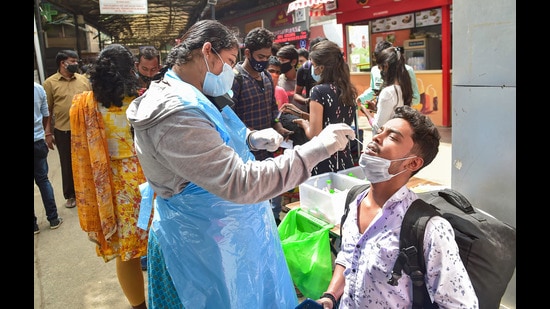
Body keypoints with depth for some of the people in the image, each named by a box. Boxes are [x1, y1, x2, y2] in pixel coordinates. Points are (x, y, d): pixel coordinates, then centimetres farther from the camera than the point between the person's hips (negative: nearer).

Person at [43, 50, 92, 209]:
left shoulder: (84, 80, 5)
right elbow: (47, 110, -2)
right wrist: (48, 133, -3)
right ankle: (70, 195, 25)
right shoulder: (50, 82, -3)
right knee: (67, 165, 10)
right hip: (63, 131, -2)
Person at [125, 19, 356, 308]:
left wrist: (251, 138, 0)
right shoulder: (175, 113, -31)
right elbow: (240, 184, -36)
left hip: (224, 227, 10)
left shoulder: (185, 99, 3)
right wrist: (316, 148, -33)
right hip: (207, 240, -10)